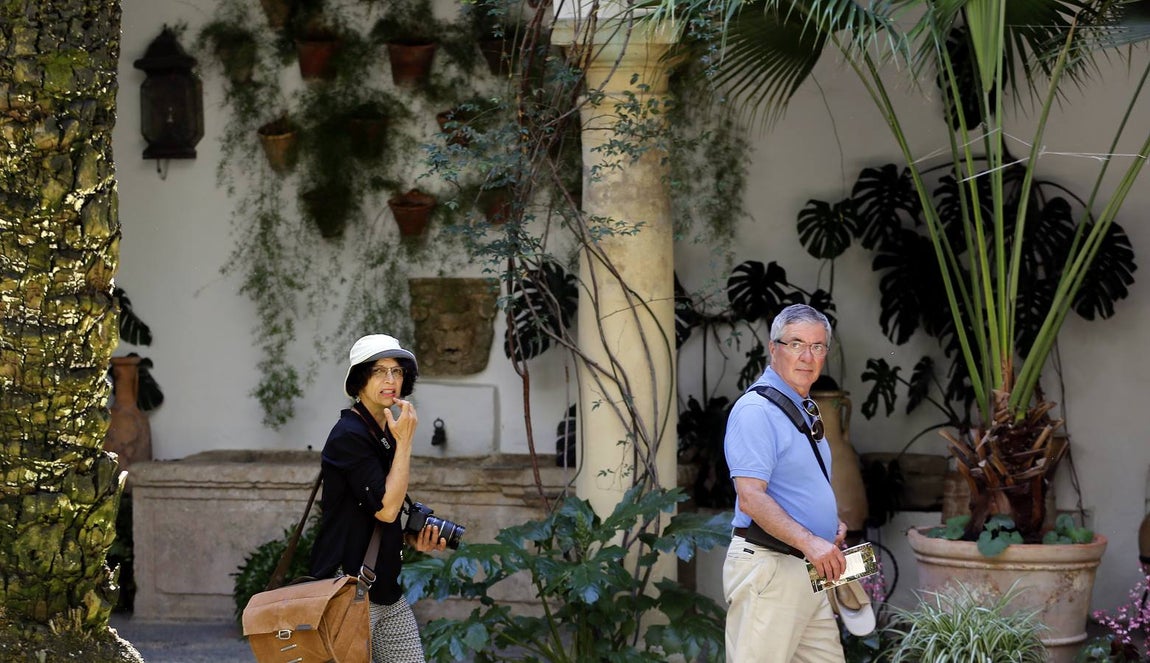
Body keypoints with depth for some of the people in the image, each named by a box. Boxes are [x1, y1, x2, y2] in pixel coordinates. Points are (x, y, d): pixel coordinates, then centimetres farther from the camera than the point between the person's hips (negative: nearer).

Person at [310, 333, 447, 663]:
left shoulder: (387, 433, 12)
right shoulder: (349, 435, -15)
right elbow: (385, 508, -20)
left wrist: (415, 539, 5)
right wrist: (404, 441, -17)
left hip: (385, 586, 9)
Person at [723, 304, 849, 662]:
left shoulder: (805, 410, 18)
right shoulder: (757, 410, -14)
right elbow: (751, 498, -24)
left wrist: (833, 523, 13)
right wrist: (809, 542, -31)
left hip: (808, 571, 10)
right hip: (767, 566, -10)